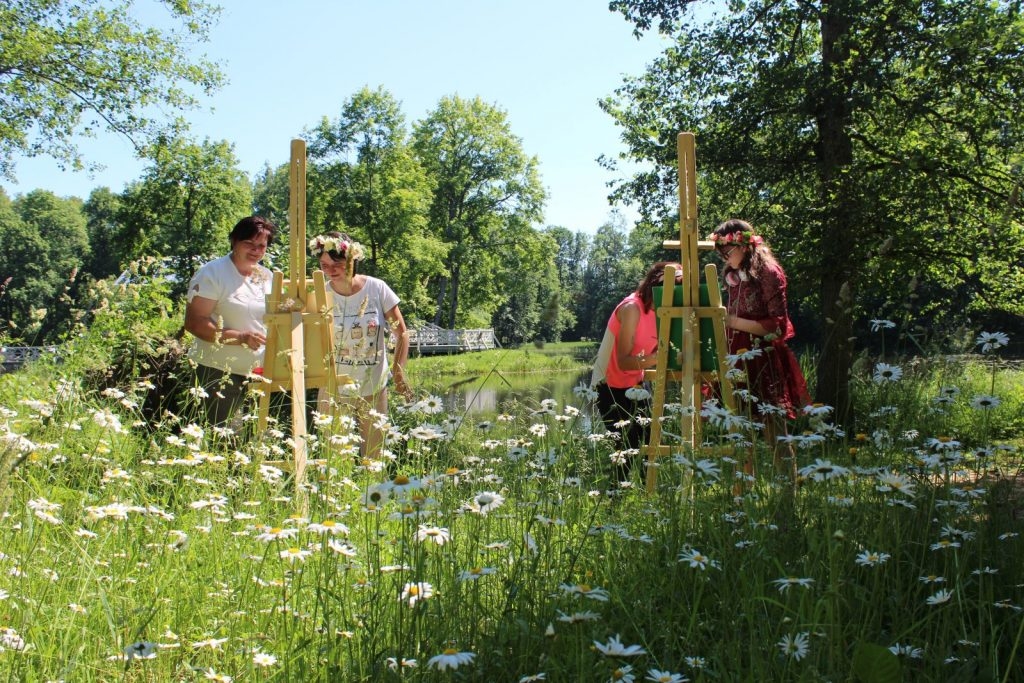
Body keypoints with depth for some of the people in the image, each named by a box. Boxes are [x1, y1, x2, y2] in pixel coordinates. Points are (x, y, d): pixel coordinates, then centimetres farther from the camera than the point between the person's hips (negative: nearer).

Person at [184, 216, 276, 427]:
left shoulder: (266, 277, 12)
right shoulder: (212, 274, -8)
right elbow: (194, 322, -16)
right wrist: (241, 338, -24)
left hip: (257, 370, 6)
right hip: (218, 372, -6)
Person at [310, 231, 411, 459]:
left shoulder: (377, 289, -8)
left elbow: (401, 332, -1)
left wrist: (398, 371, -8)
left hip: (374, 389, 0)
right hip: (335, 389, 0)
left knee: (374, 456, 10)